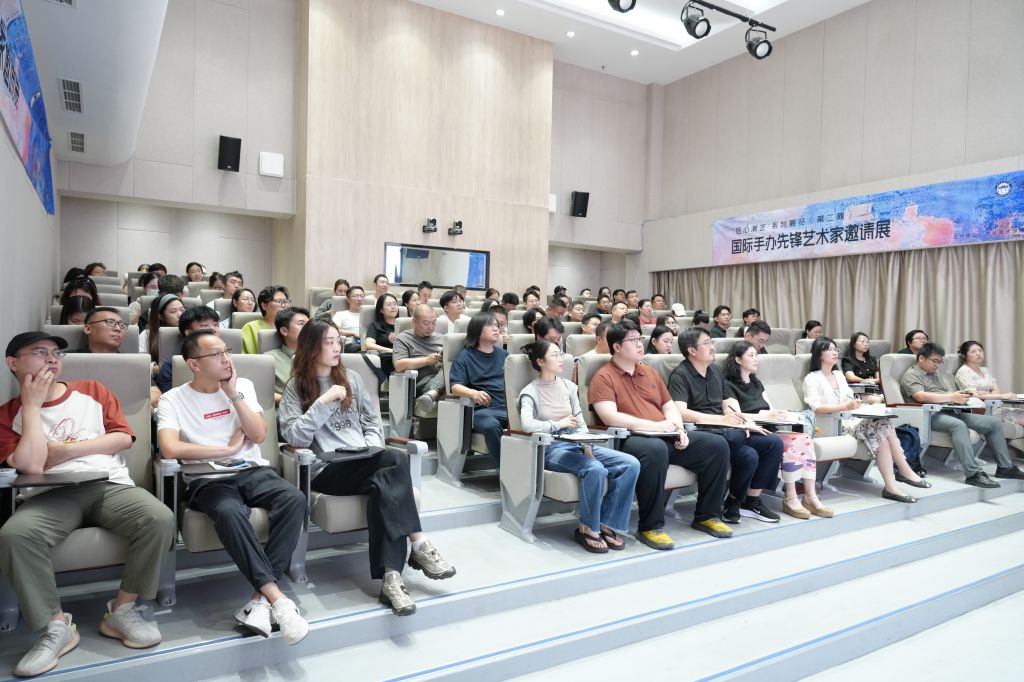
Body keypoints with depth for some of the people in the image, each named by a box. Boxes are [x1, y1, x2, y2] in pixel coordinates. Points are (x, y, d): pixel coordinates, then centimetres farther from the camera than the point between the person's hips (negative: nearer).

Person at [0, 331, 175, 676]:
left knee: (160, 519, -28)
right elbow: (30, 465, -7)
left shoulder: (92, 390, 15)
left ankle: (122, 610, -8)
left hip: (109, 484, 1)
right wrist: (32, 404, -2)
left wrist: (66, 450, -2)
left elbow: (124, 438, 6)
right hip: (50, 496, 0)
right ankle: (56, 626, -16)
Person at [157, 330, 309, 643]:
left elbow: (259, 435, 2)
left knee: (295, 499, -29)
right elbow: (169, 449, -15)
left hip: (253, 471, 3)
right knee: (230, 513, -38)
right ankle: (277, 598, -33)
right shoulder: (173, 399, 2)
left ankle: (261, 598, -28)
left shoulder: (243, 385, 12)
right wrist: (229, 448, -8)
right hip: (208, 480, -3)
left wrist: (234, 394, -3)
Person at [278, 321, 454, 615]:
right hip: (327, 469, -4)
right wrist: (324, 401, -14)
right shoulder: (296, 387, 6)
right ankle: (419, 546, -29)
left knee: (385, 484, -33)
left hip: (364, 465, 4)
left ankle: (391, 577, -36)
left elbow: (373, 422, 18)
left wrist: (372, 451, -1)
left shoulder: (351, 378, 18)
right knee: (396, 460, -31)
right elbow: (294, 437, -9)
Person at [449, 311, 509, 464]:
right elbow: (455, 387, -4)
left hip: (508, 407, 4)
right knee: (491, 425, -37)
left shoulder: (504, 354, 24)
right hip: (482, 409, -3)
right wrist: (473, 393, -26)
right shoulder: (465, 357, 10)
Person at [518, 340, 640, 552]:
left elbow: (581, 424, 14)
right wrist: (559, 424, -11)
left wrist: (587, 447, -5)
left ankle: (607, 524, -7)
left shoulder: (569, 387, 17)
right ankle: (588, 529, -12)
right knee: (595, 469, -34)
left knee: (631, 464, -15)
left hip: (577, 444, 6)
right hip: (551, 448, -6)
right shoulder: (530, 392, 0)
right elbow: (528, 425, -20)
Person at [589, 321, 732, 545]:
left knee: (717, 445, -6)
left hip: (667, 438, 7)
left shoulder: (651, 373, 21)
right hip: (629, 440, -7)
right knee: (655, 450, -40)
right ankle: (650, 527, -24)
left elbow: (670, 407, 22)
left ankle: (706, 516, 8)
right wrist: (655, 426, -17)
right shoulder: (604, 377, -2)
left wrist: (678, 429, -1)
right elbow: (610, 417, -15)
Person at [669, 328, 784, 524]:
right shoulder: (680, 375, -8)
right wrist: (722, 420, -22)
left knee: (774, 443, -5)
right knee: (749, 455, -30)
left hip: (725, 430, 8)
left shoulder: (715, 370, 18)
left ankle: (751, 500, 4)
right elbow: (680, 413, -21)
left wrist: (743, 422, 1)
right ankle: (734, 502, -4)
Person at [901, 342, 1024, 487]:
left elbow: (953, 394, 23)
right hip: (932, 415, -9)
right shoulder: (910, 375, 0)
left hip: (953, 412, 9)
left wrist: (962, 396, -2)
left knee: (993, 422, -1)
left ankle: (1005, 467, 7)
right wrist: (951, 397, -20)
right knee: (958, 425, -37)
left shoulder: (938, 375, 28)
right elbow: (921, 396, -18)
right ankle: (973, 474, -40)